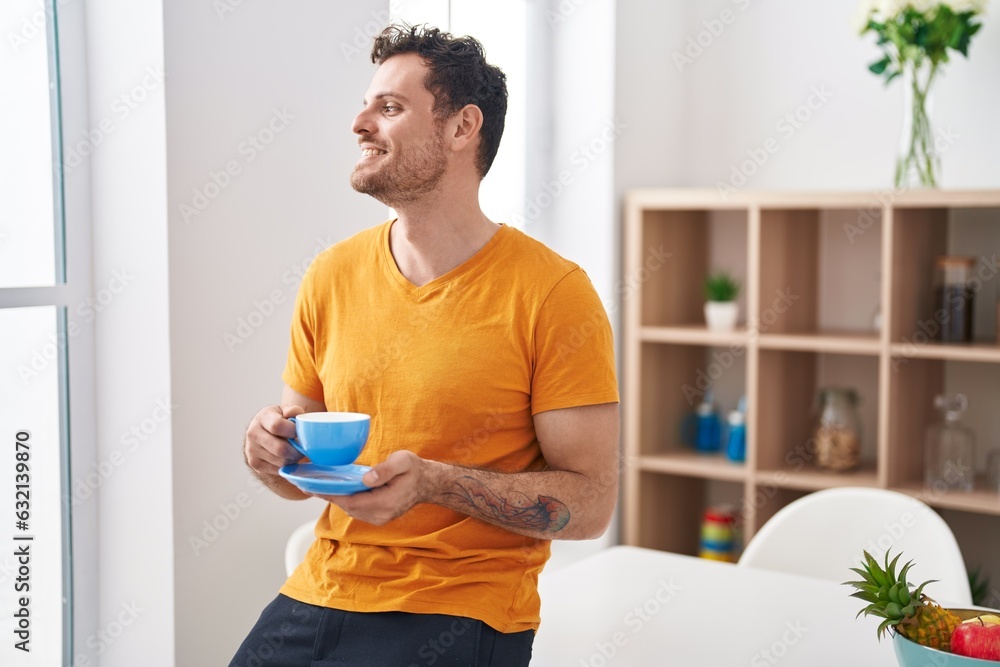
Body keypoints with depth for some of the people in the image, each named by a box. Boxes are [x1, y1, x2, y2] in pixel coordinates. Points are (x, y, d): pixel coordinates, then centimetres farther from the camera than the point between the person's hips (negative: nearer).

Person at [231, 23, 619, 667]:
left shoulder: (553, 293, -10)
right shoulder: (332, 276, 5)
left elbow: (591, 501, -10)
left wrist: (434, 482, -22)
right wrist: (273, 448, -8)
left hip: (462, 613, -4)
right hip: (318, 595, 5)